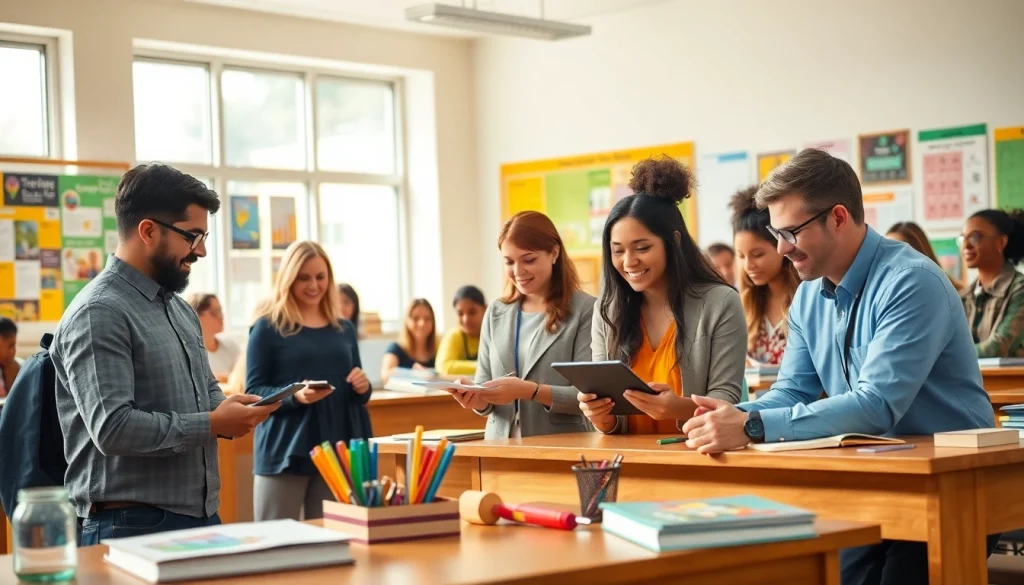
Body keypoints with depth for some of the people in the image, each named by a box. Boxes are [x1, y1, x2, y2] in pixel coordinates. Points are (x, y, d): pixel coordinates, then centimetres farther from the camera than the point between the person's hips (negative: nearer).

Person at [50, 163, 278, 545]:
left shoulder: (180, 309, 15)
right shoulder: (98, 313, -14)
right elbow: (112, 428, -23)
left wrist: (231, 412, 2)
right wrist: (212, 425, -17)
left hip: (202, 517, 8)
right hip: (132, 527, -8)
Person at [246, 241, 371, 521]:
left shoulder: (344, 329, 13)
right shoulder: (268, 327, -2)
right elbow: (253, 392, -6)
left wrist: (364, 387, -2)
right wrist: (295, 396, -23)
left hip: (338, 451, 4)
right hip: (285, 452, -4)